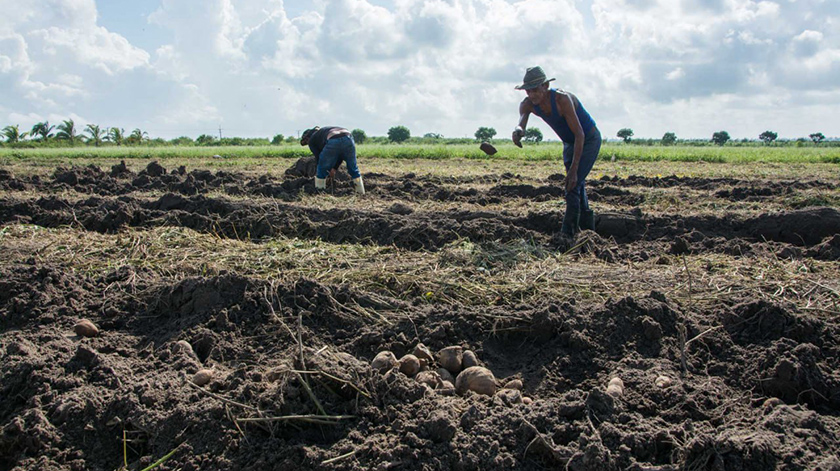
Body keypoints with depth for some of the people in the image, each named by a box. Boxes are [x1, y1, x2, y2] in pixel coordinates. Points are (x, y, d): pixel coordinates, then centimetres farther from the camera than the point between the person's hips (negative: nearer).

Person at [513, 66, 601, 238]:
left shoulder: (562, 99, -35)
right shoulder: (527, 104, -17)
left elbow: (580, 134, -33)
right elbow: (522, 122, -37)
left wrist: (573, 170, -35)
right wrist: (518, 131, -65)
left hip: (589, 140, -7)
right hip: (570, 143, 7)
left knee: (573, 186, -17)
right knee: (577, 187, 15)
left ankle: (567, 235, -14)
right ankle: (588, 230, 30)